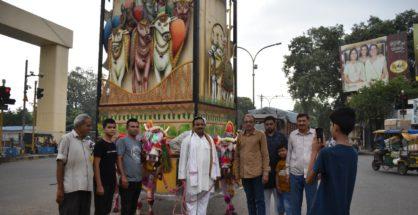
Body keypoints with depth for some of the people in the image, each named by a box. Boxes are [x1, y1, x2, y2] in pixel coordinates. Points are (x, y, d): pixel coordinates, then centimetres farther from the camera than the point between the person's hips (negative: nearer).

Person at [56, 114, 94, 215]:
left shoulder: (88, 142, 10)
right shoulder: (67, 138, -5)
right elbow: (60, 164, -8)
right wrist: (60, 188, -12)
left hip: (86, 188, 6)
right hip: (71, 188, -6)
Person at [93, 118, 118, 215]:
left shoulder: (114, 145, 10)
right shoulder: (100, 144, -13)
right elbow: (96, 165, -17)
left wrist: (115, 182, 14)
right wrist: (99, 185, -21)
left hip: (111, 183, 7)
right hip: (102, 183, -7)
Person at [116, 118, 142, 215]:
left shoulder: (139, 142, 13)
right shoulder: (122, 141, -7)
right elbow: (119, 159, -13)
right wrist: (123, 176, -19)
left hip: (138, 180, 7)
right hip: (128, 180, -7)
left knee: (133, 207, 17)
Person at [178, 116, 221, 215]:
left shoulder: (210, 140, 11)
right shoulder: (188, 140, -1)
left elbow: (214, 157, 11)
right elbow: (183, 159, -3)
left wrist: (216, 174, 8)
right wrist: (182, 176, -5)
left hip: (207, 177, 4)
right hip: (193, 176, -3)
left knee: (204, 201, 10)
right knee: (192, 201, 4)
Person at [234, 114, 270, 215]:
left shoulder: (260, 135, -3)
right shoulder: (240, 136, 8)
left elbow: (265, 155, -5)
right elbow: (237, 156, 11)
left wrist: (266, 172, -10)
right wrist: (237, 173, 8)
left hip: (257, 173, -4)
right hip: (244, 174, 4)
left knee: (259, 200, 3)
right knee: (250, 200, 14)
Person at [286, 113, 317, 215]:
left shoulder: (316, 133, -2)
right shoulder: (292, 135, 5)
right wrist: (287, 171, 10)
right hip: (295, 174, 2)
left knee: (311, 202, 6)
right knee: (295, 203, 12)